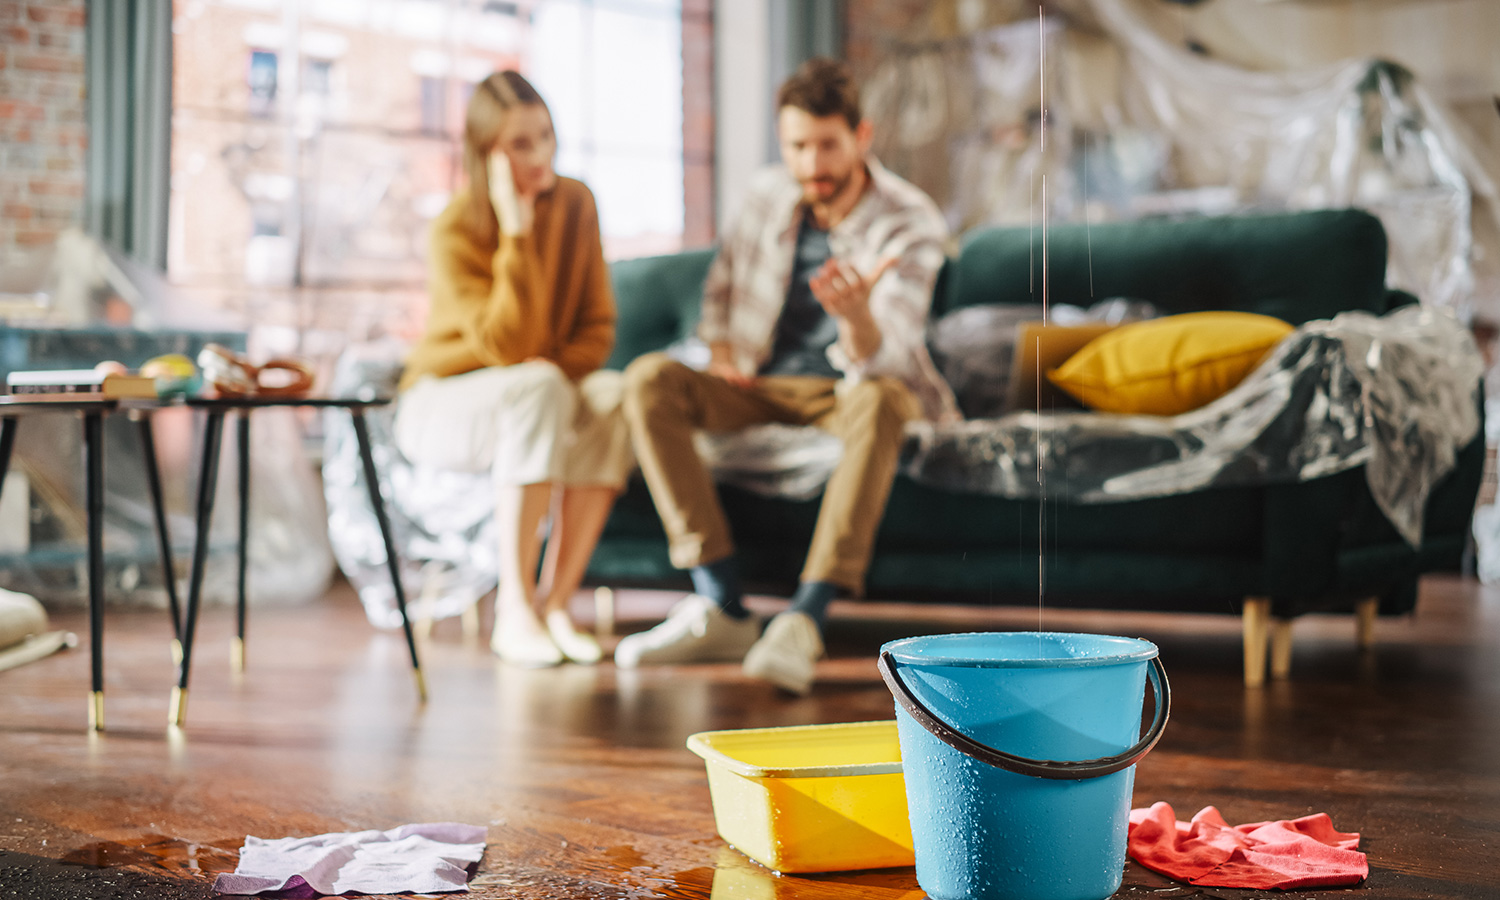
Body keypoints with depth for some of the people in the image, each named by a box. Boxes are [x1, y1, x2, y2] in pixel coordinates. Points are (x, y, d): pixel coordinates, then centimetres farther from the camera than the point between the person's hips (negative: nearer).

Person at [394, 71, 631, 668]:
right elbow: (506, 347, -28)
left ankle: (556, 602, -27)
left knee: (612, 395, -30)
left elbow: (598, 326, 1)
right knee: (538, 388, -38)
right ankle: (514, 613, -35)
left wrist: (559, 365, -20)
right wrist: (516, 232, -31)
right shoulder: (455, 232, -19)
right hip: (443, 402, -4)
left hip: (530, 395, 4)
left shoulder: (575, 204, -3)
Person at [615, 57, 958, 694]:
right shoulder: (770, 195, -1)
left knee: (882, 398, -40)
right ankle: (722, 609, -30)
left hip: (850, 386, -4)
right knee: (650, 379, -23)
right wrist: (721, 351, -2)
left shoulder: (910, 223, -16)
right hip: (763, 385, 4)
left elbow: (879, 360, -28)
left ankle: (805, 619, -46)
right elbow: (722, 283, 17)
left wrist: (858, 316, -52)